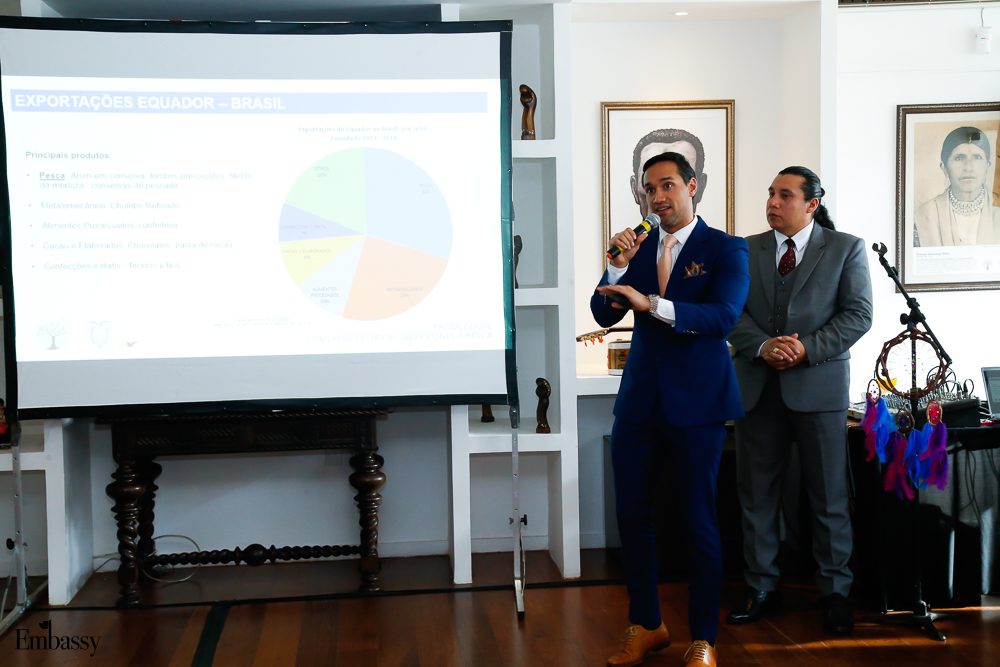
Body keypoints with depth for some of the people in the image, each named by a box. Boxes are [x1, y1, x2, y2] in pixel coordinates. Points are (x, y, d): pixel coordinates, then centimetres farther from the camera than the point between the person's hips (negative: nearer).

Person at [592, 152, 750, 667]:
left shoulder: (725, 249, -2)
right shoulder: (637, 246, 10)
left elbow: (723, 315, -18)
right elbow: (604, 315, 4)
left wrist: (651, 303, -27)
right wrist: (619, 265, -12)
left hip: (697, 403, -4)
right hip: (640, 399, 4)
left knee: (698, 523, 2)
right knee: (631, 515, 8)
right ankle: (645, 626, 24)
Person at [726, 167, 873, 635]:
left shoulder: (846, 249, 3)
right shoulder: (745, 251, 10)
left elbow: (858, 314, -3)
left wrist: (808, 348, -15)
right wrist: (761, 346, -13)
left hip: (819, 386, -2)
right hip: (757, 386, 3)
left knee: (829, 496, 4)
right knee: (756, 492, 8)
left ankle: (835, 593, 18)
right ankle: (762, 588, 21)